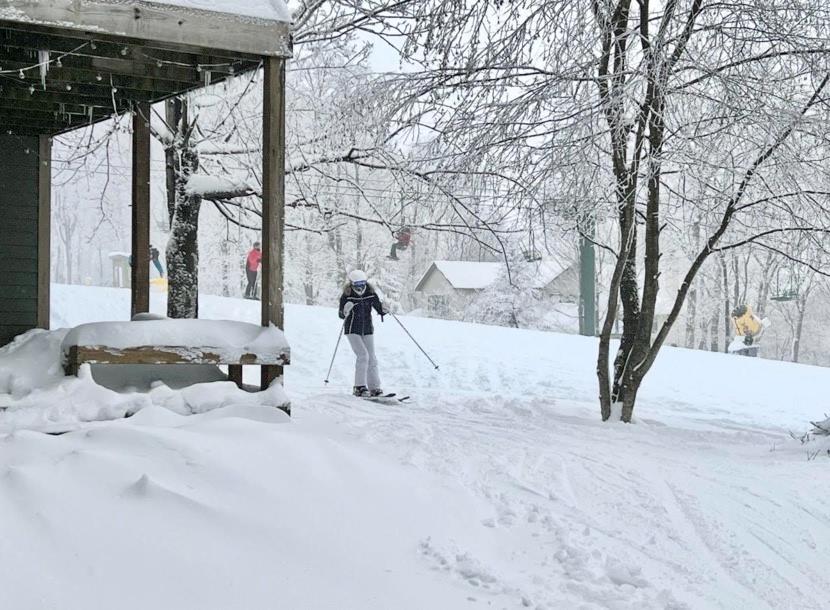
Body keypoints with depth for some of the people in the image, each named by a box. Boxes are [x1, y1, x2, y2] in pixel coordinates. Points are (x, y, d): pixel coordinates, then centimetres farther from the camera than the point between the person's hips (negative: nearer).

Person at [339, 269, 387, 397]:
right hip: (352, 330, -4)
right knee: (362, 355, -17)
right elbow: (341, 315, -11)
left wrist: (384, 309, -19)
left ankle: (374, 387, 10)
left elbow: (380, 309, 3)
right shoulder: (346, 296, -11)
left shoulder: (371, 294, -3)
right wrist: (346, 311, -32)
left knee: (371, 358, 3)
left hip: (367, 330, 4)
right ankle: (359, 387, -11)